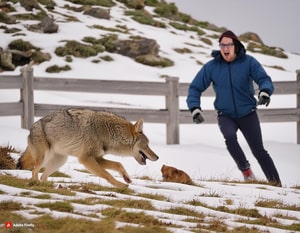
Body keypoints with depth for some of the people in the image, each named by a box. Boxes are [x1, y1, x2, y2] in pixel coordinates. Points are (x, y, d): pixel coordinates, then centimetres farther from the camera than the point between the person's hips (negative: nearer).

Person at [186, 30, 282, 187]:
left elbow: (264, 79, -16)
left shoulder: (248, 62, -8)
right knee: (230, 137, -30)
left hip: (248, 114, -1)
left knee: (258, 150, -3)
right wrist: (195, 108, -13)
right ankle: (245, 170, -12)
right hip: (226, 115, 1)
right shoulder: (212, 67, -4)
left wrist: (265, 92, -39)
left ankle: (276, 183, 6)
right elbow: (195, 88, 2)